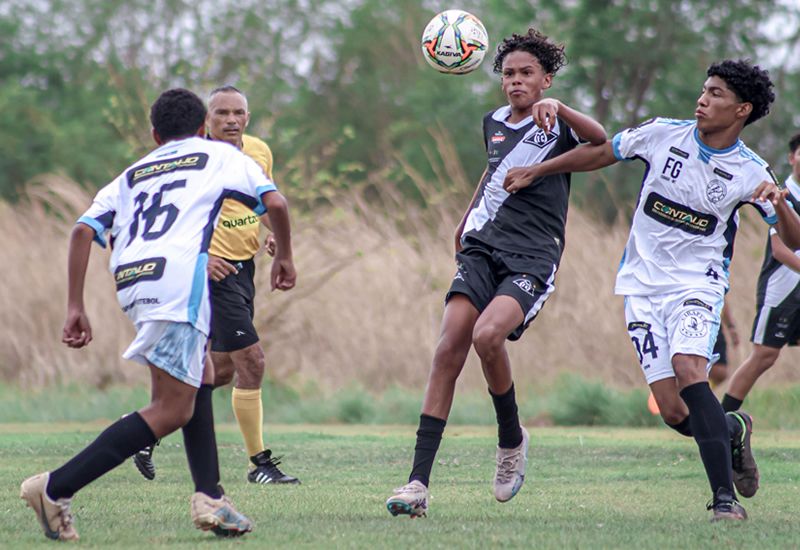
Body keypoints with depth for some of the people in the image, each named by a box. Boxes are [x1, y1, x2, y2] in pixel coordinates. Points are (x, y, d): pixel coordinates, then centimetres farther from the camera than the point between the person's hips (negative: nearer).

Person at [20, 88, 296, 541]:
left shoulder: (131, 175, 29)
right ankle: (55, 489, -16)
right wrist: (285, 257, 25)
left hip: (130, 282, 6)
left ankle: (210, 497, 12)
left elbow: (84, 230, 15)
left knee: (198, 380, 25)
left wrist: (75, 307, 14)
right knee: (172, 410, -8)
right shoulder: (219, 155, 21)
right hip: (179, 275, -6)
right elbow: (275, 203, 8)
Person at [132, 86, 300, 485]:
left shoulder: (260, 152, 6)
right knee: (250, 361, -12)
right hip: (214, 267, -8)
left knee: (223, 369, 14)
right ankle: (259, 463, -5)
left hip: (243, 266, 8)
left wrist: (275, 234, 2)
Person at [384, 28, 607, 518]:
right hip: (483, 247, 5)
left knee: (487, 336, -30)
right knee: (449, 348, -13)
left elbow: (600, 138, -23)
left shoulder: (556, 126, -1)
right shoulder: (493, 123, 17)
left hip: (533, 257, -5)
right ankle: (419, 483, -16)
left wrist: (557, 107, -37)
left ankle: (512, 439, -1)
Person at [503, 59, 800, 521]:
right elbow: (600, 152, 11)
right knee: (674, 414, -8)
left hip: (698, 285, -2)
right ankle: (732, 430, 28)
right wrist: (535, 172, 12)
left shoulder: (750, 172, -6)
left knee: (688, 368, -30)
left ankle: (725, 497, -28)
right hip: (643, 286, 2)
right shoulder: (664, 135, -2)